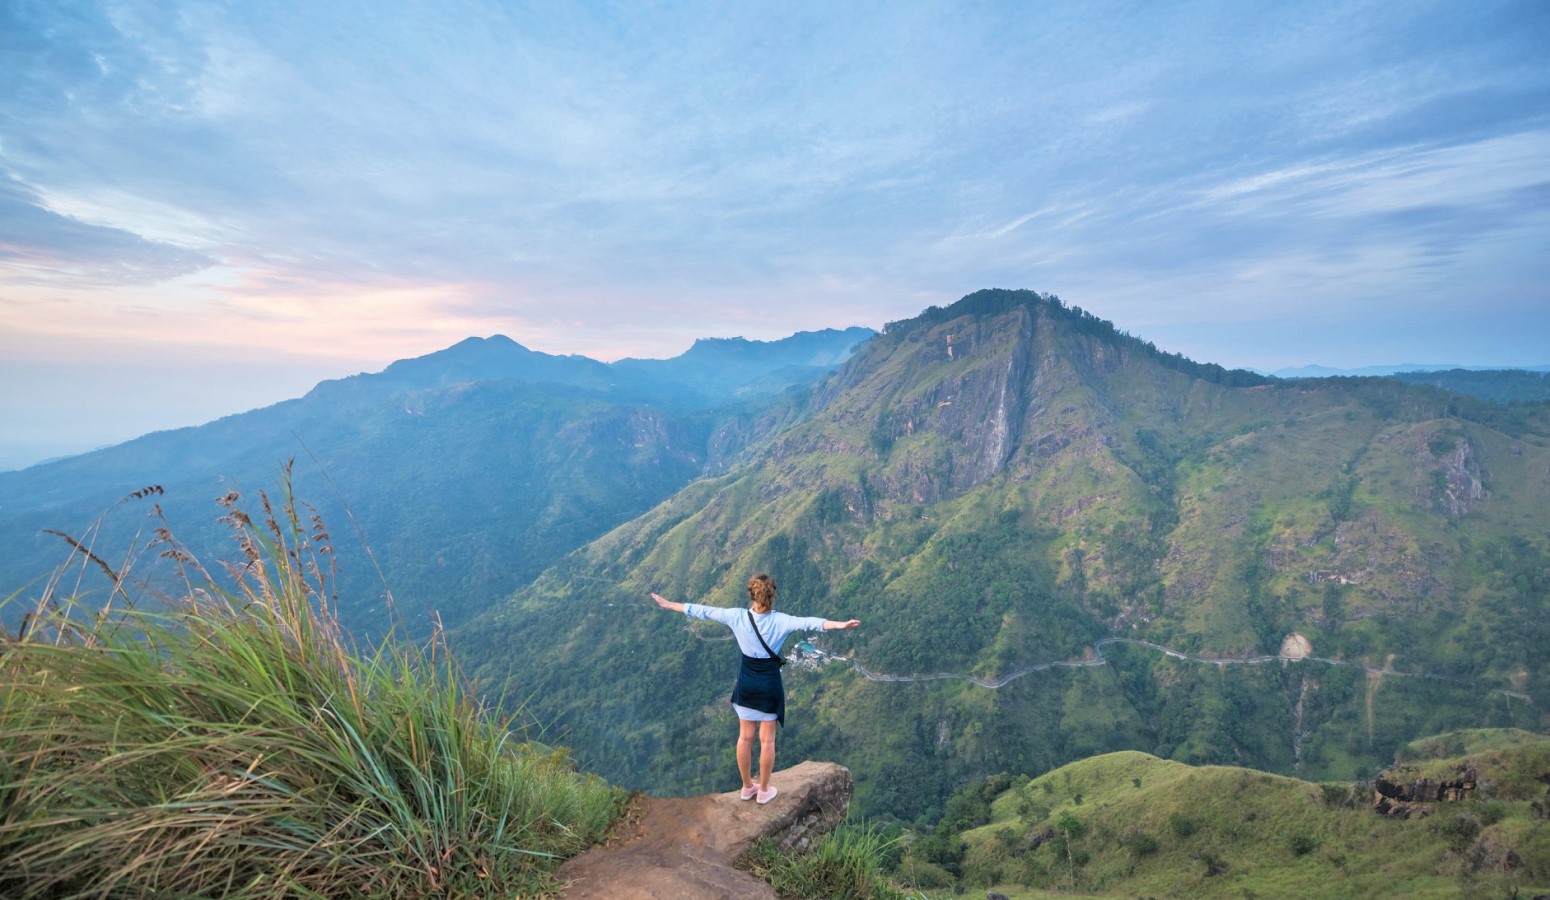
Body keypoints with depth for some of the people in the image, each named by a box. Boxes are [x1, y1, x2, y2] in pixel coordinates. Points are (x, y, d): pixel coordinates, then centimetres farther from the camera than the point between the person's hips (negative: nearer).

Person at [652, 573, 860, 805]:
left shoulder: (737, 617, -13)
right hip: (769, 685, -3)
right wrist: (841, 625, -42)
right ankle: (764, 790, 28)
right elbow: (809, 622, -34)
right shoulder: (780, 621, -20)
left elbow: (703, 610, -6)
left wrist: (669, 604, 2)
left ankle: (747, 786, 35)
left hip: (746, 683, 3)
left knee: (745, 737, 19)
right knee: (767, 740, 14)